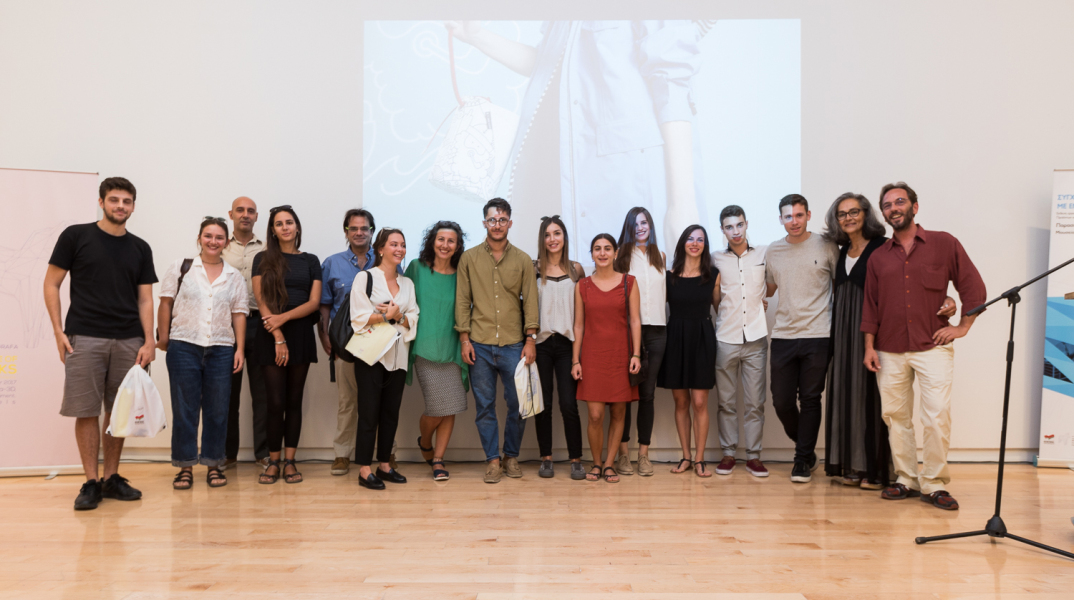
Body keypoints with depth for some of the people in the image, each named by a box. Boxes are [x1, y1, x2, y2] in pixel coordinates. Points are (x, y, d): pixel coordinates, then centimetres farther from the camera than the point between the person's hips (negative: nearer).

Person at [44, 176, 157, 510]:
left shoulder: (140, 249, 11)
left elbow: (145, 299, 9)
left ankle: (112, 477, 19)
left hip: (129, 341, 3)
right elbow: (52, 284, 3)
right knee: (86, 411, -1)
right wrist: (59, 331, -6)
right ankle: (91, 482, 8)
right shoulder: (76, 236, 3)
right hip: (84, 339, -3)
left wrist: (149, 341, -2)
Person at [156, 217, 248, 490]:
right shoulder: (181, 267, 6)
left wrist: (240, 348, 2)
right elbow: (166, 303, 5)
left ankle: (213, 465, 15)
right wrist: (163, 338, 0)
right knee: (184, 409, 3)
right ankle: (185, 466, 13)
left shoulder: (234, 276, 10)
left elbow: (239, 314, 8)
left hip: (221, 349, 2)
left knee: (217, 410, 5)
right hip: (184, 347, -1)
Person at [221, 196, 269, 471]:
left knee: (262, 390, 2)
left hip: (259, 322, 0)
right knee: (228, 390, 5)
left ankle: (263, 451, 9)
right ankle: (228, 452, 15)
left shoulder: (267, 250, 10)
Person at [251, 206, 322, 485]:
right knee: (276, 402, -4)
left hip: (301, 335, 2)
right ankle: (273, 462, 7)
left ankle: (290, 461, 10)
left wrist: (284, 317, -14)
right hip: (270, 336, -1)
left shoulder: (310, 261, 10)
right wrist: (278, 337, -10)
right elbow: (261, 301, -2)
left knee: (294, 400, 5)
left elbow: (314, 302, 2)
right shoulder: (263, 259, 6)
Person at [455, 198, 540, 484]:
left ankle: (511, 456, 21)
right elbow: (462, 300, 5)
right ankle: (492, 460, 17)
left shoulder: (523, 260, 7)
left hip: (513, 345, 0)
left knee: (518, 404, 3)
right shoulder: (469, 258, 6)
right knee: (485, 406, 5)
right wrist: (464, 338, -2)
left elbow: (530, 301, 5)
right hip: (479, 345, 0)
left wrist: (530, 339, -2)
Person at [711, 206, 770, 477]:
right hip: (725, 339, 0)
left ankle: (753, 455, 11)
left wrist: (763, 298, 9)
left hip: (756, 338, 0)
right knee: (726, 401, 4)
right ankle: (728, 453, 15)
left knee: (755, 402, 2)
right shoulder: (715, 259, 6)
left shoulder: (764, 253, 6)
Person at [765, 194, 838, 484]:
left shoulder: (826, 247, 0)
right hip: (783, 337, 3)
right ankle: (806, 450, 30)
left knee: (810, 399, 2)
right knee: (781, 401, 4)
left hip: (817, 335, -3)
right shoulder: (773, 250, 10)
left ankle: (803, 460, 17)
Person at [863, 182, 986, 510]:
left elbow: (974, 286, 4)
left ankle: (934, 484, 3)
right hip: (889, 351, 3)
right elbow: (870, 305, 11)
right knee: (895, 416, 5)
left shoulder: (944, 243, 3)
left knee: (937, 416, -9)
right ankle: (906, 480, 16)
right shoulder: (878, 256, 11)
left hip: (932, 348, -3)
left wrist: (963, 326, -1)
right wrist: (869, 346, 5)